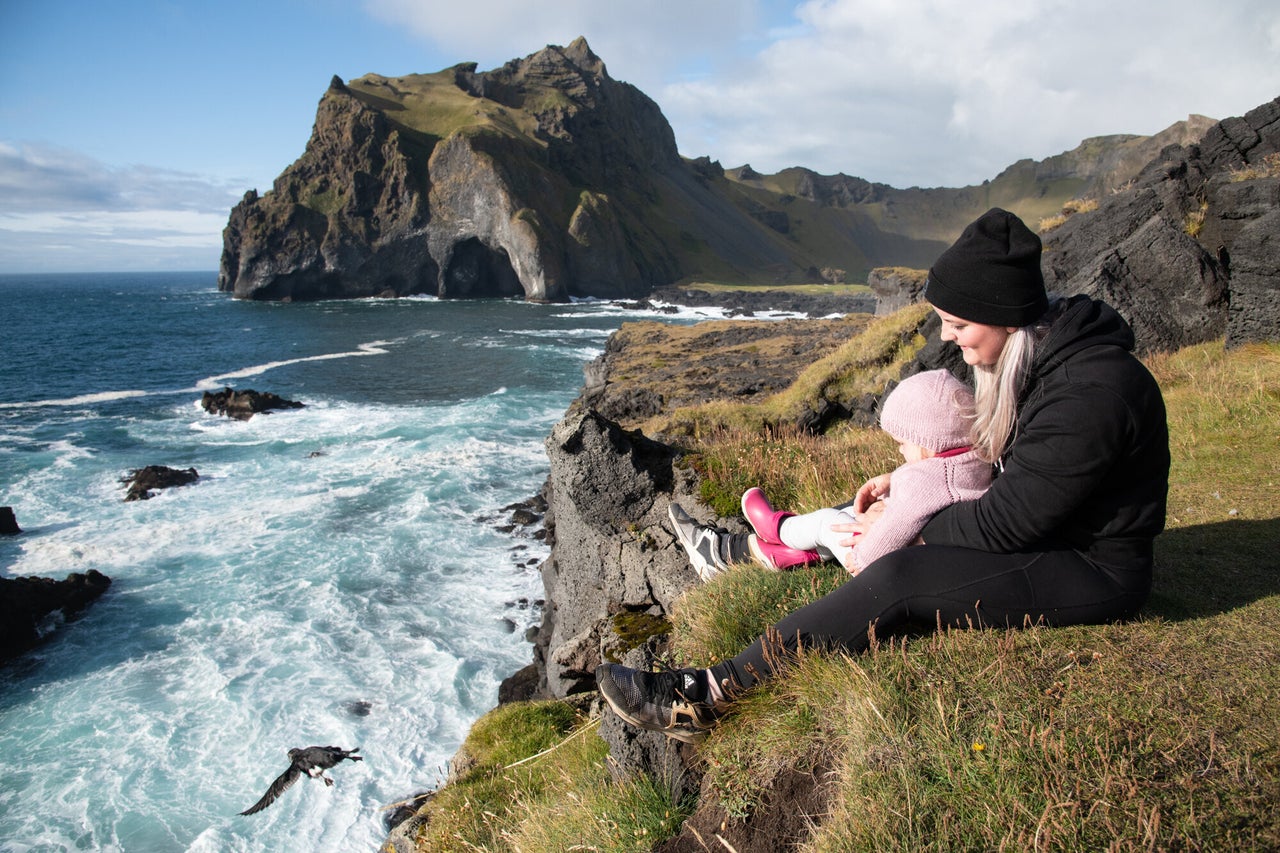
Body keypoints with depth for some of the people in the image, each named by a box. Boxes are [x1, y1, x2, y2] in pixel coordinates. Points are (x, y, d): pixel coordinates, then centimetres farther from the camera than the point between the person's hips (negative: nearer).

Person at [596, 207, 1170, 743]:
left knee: (899, 579, -25)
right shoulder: (1032, 352, 0)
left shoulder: (1090, 394, -29)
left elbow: (1006, 522, -25)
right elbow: (986, 451, 13)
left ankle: (713, 692, -22)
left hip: (1094, 568, -10)